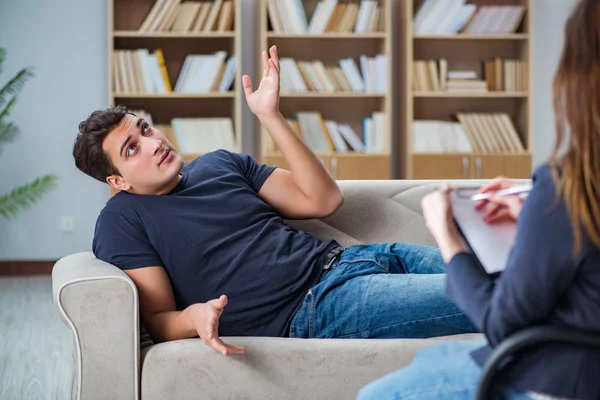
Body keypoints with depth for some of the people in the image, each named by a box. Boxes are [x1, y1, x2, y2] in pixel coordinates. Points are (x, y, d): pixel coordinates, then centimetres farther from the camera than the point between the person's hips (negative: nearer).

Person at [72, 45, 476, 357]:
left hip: (344, 259, 7)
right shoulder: (122, 221, 2)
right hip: (318, 308, -7)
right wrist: (196, 314, -29)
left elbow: (323, 199, 11)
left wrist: (271, 116, 4)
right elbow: (158, 318, -5)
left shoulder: (221, 163, 17)